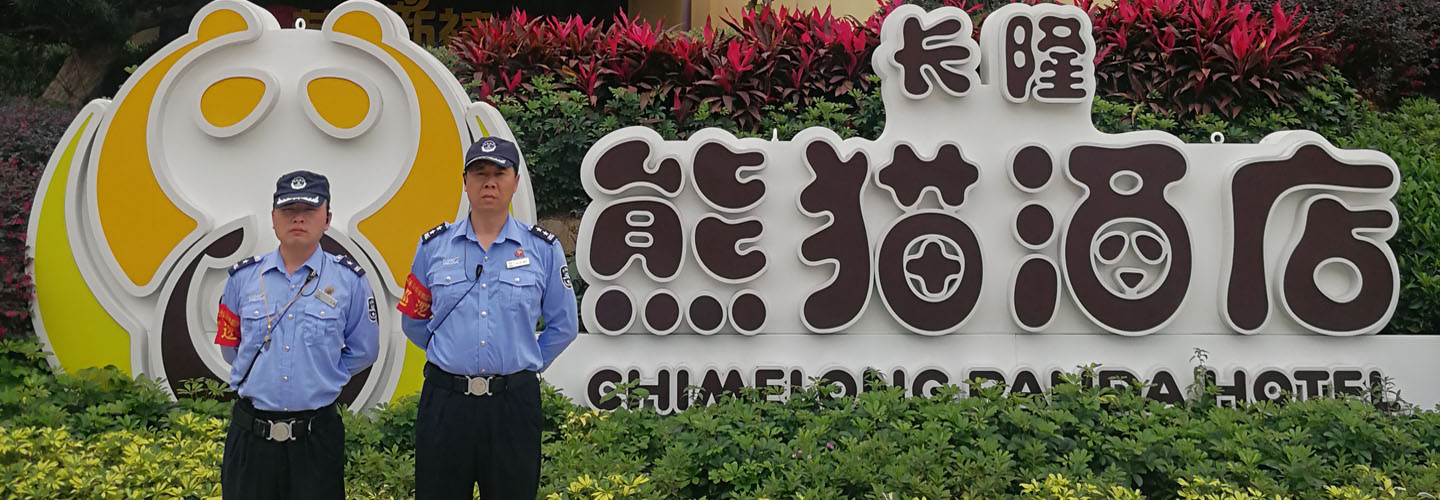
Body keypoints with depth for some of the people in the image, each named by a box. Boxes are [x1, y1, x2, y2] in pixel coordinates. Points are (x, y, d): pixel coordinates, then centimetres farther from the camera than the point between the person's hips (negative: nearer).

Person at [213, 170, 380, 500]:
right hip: (249, 436, 2)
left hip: (316, 438, -1)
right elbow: (229, 346, 16)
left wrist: (320, 379, 5)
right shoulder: (243, 277, 5)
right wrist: (261, 376, 11)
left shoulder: (349, 280, -1)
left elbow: (363, 352, 8)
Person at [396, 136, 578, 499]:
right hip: (445, 401, 1)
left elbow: (563, 326, 10)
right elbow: (413, 321, 15)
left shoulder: (544, 249, 2)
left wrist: (527, 364, 8)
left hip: (513, 403, 0)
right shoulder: (433, 246, 4)